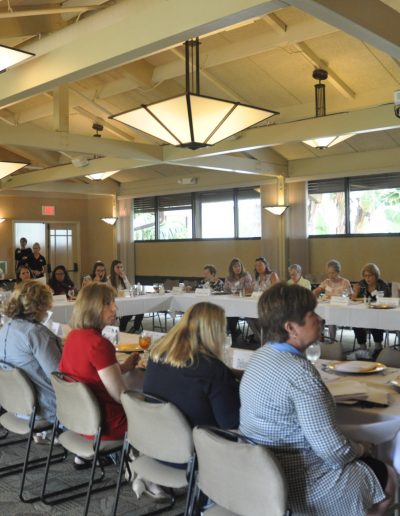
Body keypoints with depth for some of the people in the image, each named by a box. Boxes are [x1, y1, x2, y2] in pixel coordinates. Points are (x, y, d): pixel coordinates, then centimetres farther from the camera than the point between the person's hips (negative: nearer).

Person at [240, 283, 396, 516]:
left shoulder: (261, 356, 1)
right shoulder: (299, 371, -28)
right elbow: (332, 448, -25)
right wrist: (359, 449, -4)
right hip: (295, 481, -8)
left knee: (368, 462, 26)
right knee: (387, 476, 13)